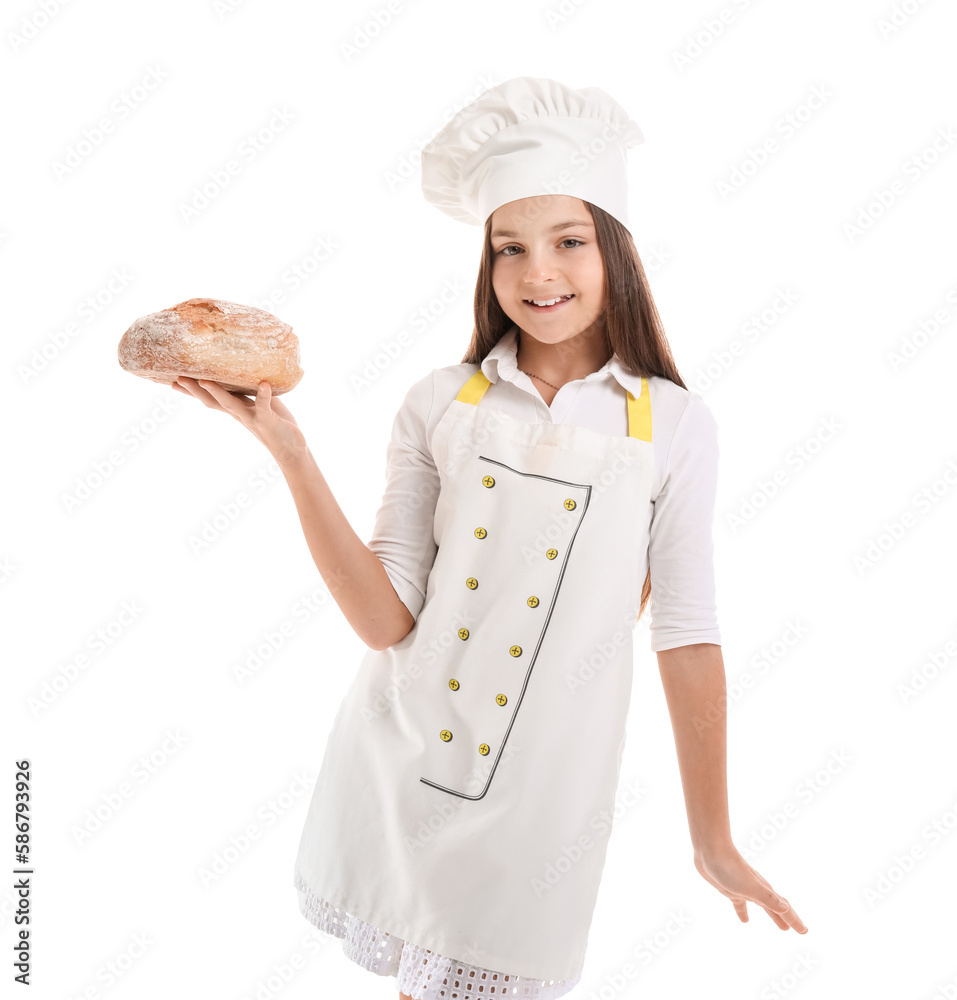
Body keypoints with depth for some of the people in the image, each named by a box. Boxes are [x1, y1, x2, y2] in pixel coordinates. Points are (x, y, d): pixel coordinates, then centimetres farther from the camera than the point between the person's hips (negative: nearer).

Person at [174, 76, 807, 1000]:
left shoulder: (672, 425, -7)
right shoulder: (440, 404, -4)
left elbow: (686, 636, -3)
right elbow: (387, 621, -9)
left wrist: (713, 843, 2)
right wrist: (290, 452, -18)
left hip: (537, 797, -1)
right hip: (397, 766, 2)